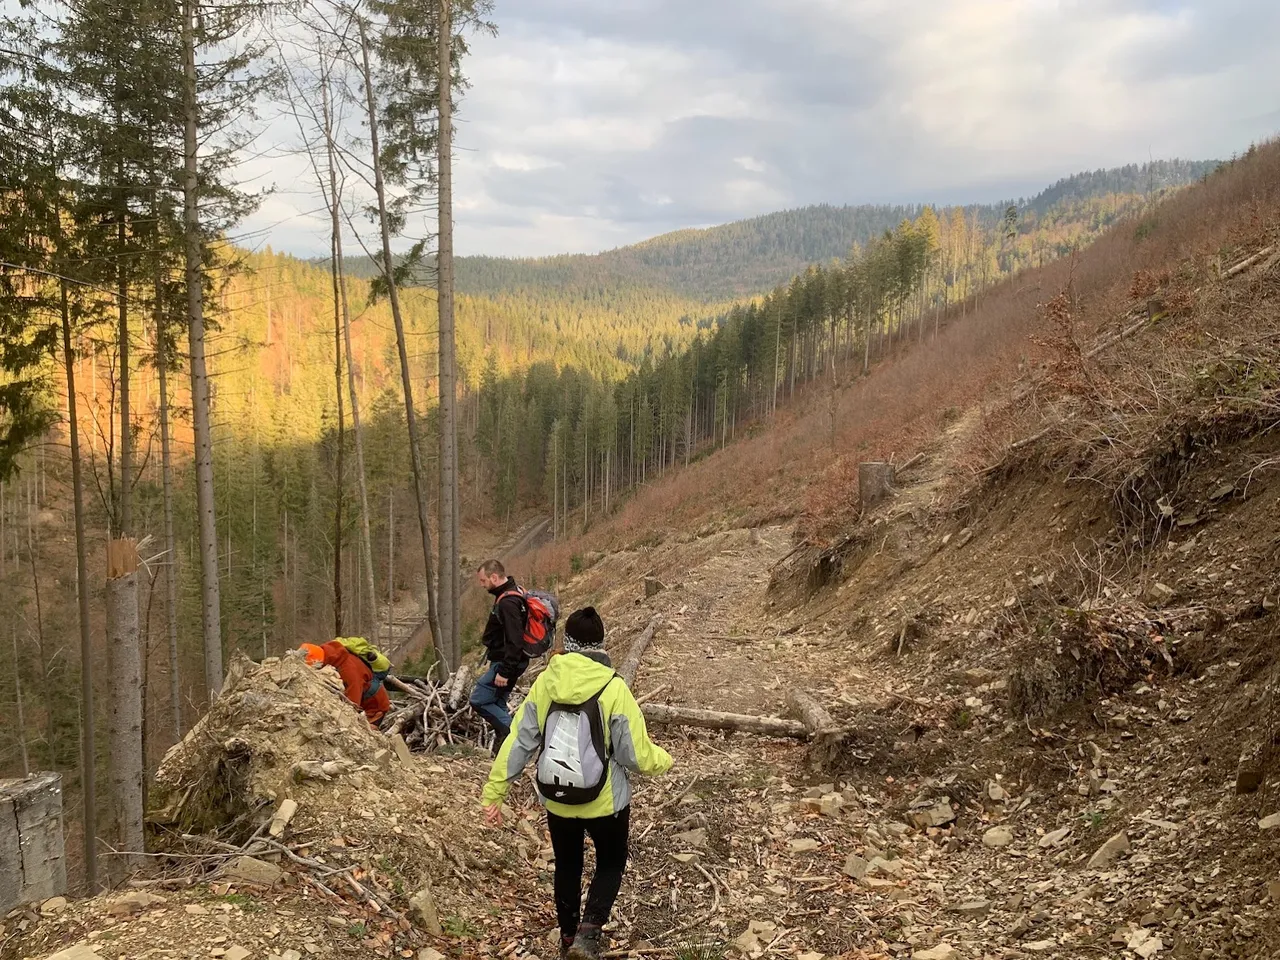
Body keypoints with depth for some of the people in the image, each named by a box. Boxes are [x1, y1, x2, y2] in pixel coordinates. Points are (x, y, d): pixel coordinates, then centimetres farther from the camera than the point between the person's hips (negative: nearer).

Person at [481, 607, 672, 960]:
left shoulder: (544, 682, -11)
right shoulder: (614, 689, -19)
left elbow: (519, 742, -8)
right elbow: (636, 756, -15)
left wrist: (493, 793, 0)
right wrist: (662, 759, 7)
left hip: (556, 800, 3)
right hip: (605, 801, -3)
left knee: (567, 867, 25)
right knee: (611, 863, 22)